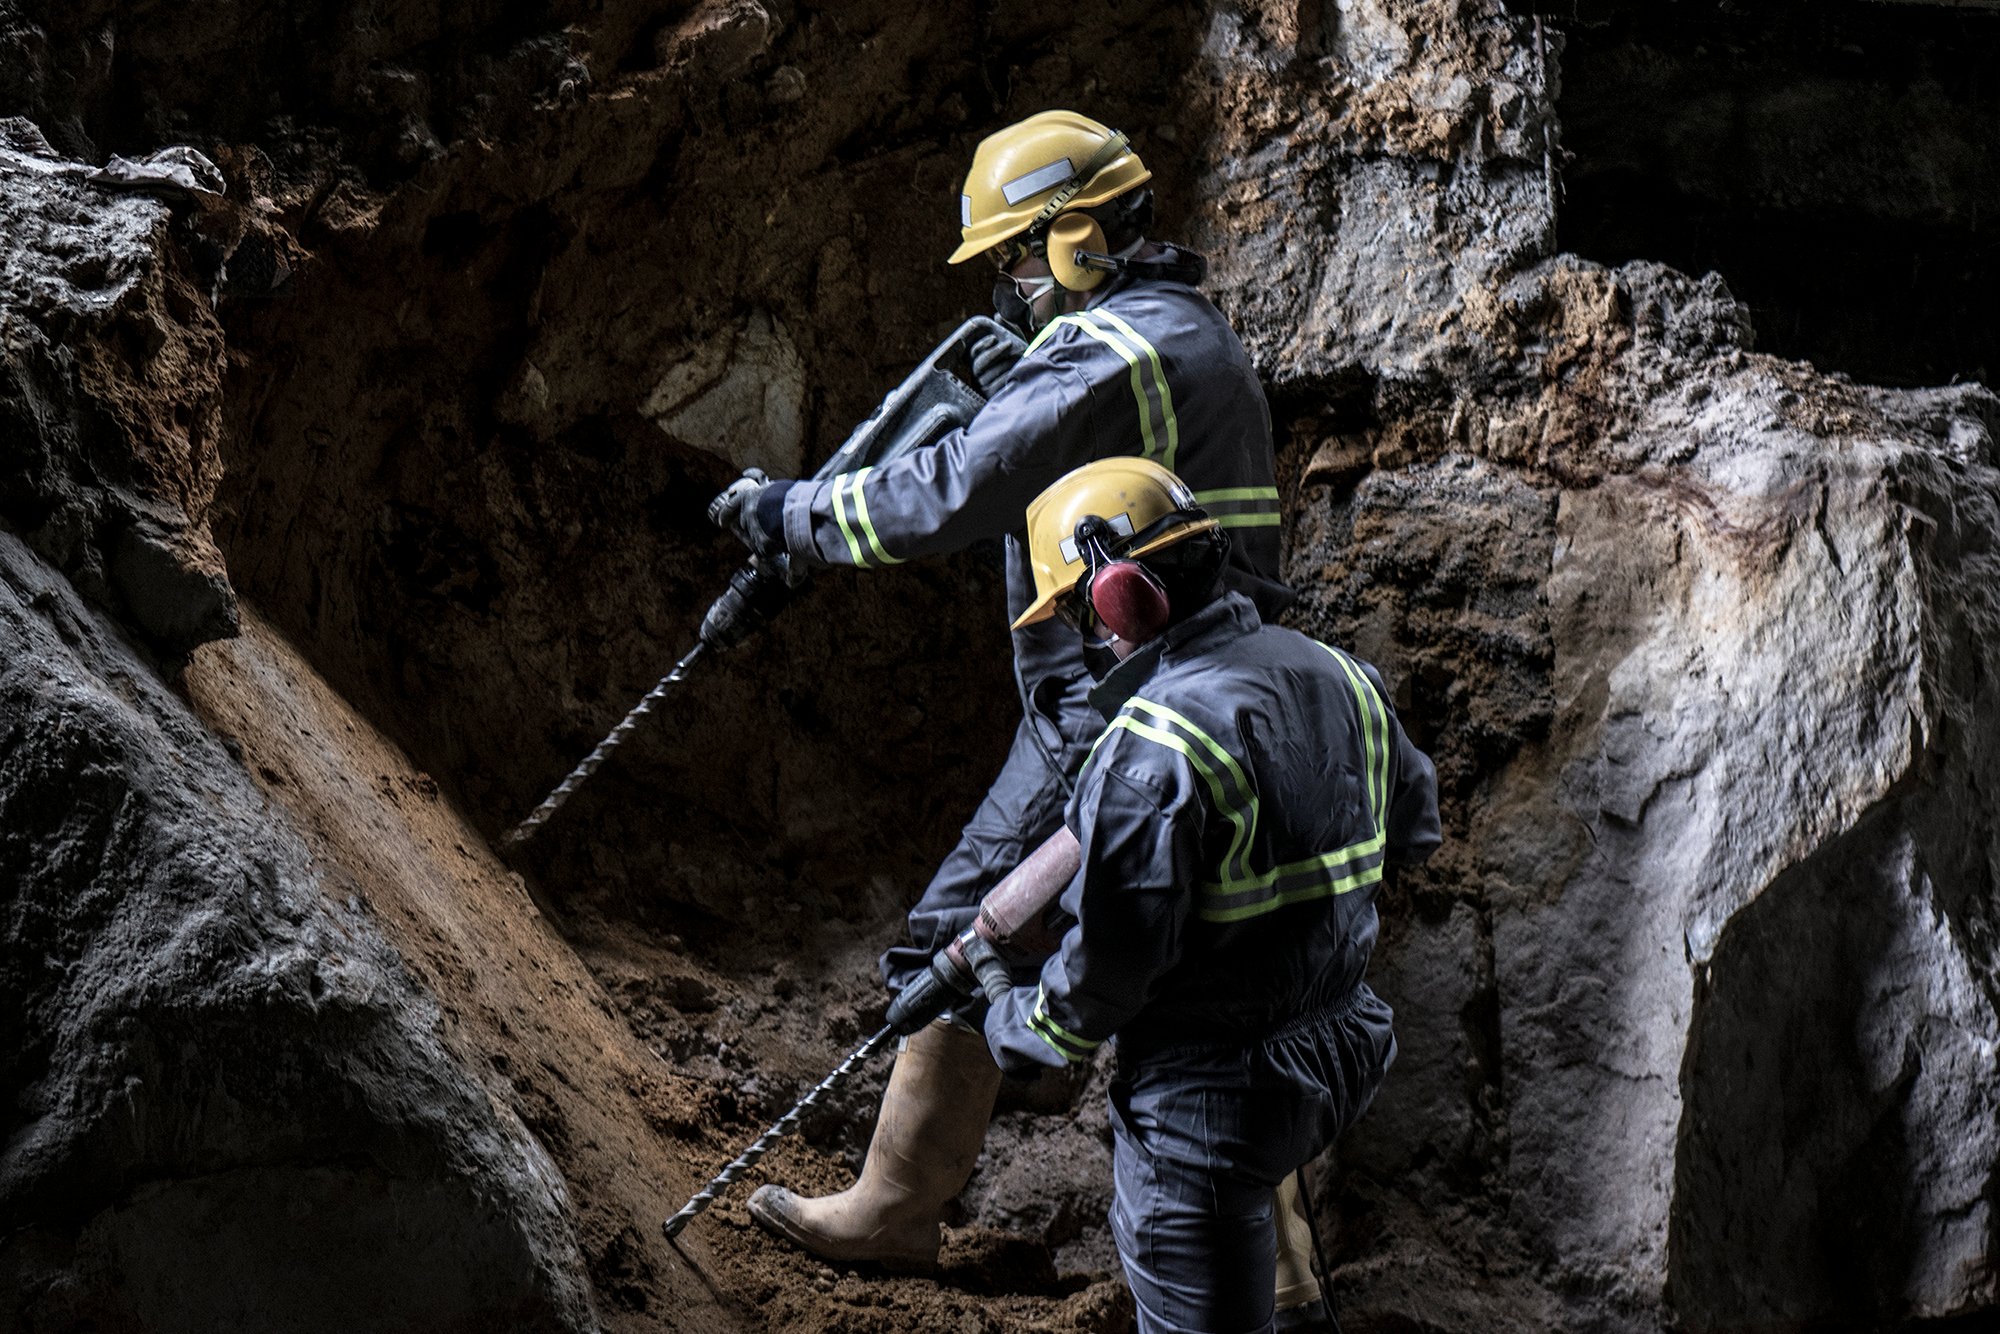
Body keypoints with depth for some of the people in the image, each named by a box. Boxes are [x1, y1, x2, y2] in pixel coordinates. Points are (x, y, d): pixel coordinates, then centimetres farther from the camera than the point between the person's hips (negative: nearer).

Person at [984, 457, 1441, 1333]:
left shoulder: (1159, 741, -25)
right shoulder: (1337, 676, 2)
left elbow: (1116, 953, -23)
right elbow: (1413, 826, 17)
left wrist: (1022, 1030, -5)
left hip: (1208, 1092, -8)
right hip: (1335, 1060, 8)